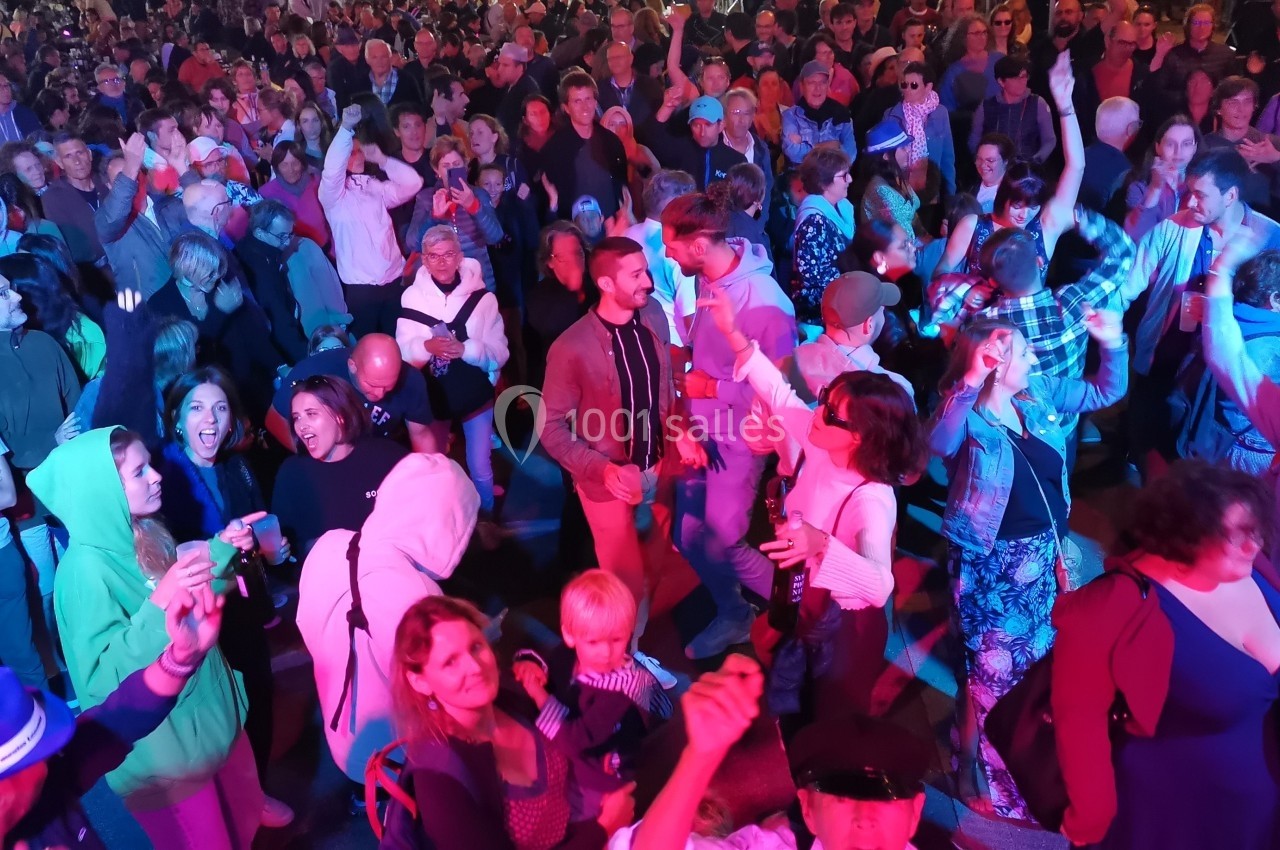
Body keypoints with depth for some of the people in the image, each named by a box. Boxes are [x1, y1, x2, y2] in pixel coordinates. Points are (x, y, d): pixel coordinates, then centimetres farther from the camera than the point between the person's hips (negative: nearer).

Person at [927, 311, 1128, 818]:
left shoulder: (1040, 394, 0)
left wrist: (1113, 344, -2)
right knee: (992, 667, 3)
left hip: (1044, 550, 7)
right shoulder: (966, 414, -20)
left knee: (1038, 657, 21)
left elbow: (1106, 393, 13)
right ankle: (974, 769, 25)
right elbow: (938, 444, -44)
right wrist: (971, 382, -48)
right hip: (991, 559, -7)